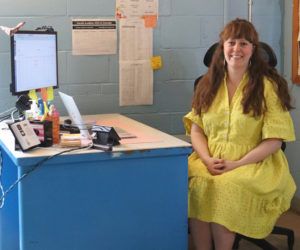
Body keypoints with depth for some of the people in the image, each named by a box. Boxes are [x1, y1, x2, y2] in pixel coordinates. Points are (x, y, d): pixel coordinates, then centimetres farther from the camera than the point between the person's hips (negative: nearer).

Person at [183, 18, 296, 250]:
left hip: (255, 164, -3)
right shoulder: (209, 84, 14)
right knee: (195, 183, -29)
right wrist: (207, 159, -9)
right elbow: (196, 129, 10)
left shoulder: (269, 86, -1)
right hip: (211, 161, 3)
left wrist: (237, 164, -15)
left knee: (225, 188, -34)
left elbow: (274, 141, -5)